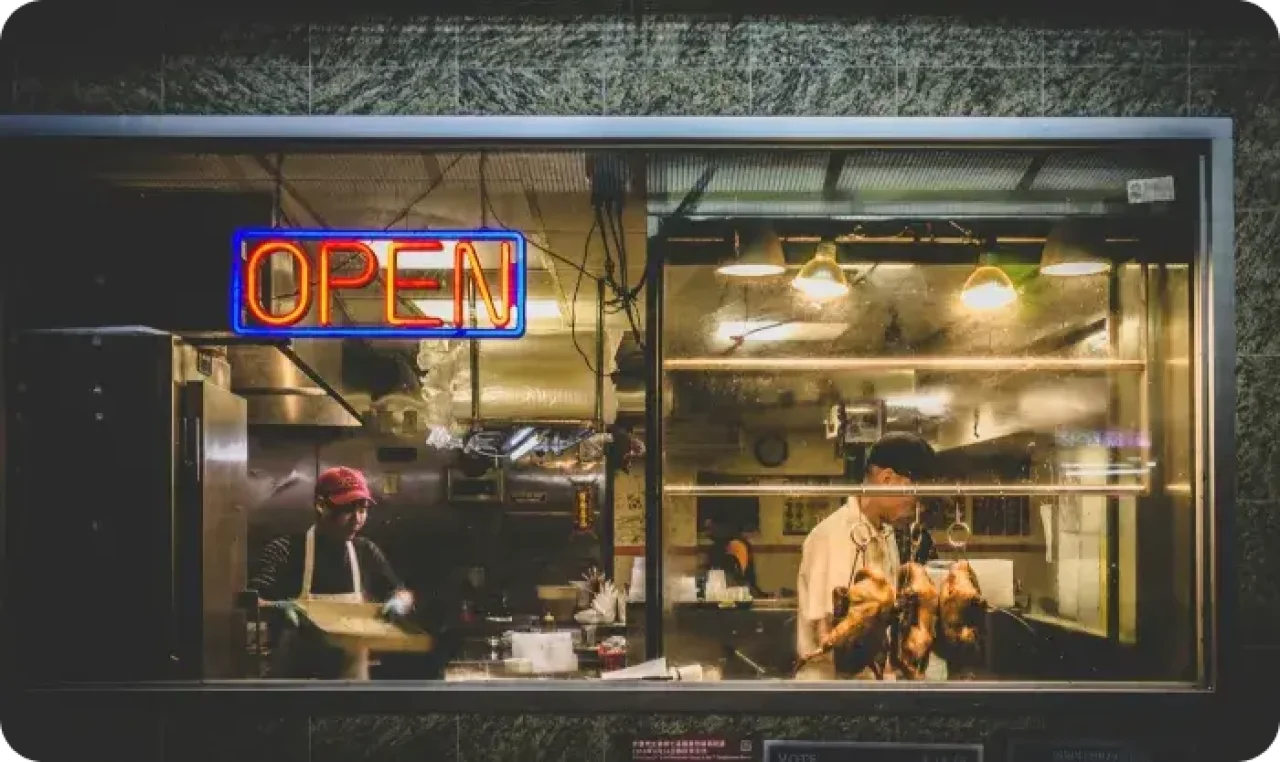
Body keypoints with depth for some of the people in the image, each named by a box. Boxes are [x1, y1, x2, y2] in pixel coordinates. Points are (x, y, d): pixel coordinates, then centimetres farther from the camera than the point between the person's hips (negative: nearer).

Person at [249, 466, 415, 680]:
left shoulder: (367, 553, 5)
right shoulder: (286, 550, -9)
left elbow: (402, 593, 16)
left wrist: (398, 603, -8)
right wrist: (277, 609, -39)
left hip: (352, 679, 4)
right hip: (293, 680, -4)